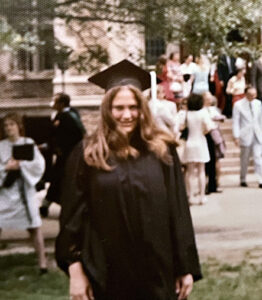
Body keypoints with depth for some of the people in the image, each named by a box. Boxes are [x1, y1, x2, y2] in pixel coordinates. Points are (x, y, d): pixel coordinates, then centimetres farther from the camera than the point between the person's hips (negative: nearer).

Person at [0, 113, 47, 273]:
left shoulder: (29, 143, 0)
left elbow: (39, 164, -7)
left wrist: (20, 164, -17)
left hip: (25, 190, -1)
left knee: (34, 226, 3)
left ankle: (42, 262, 13)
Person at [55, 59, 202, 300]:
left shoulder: (162, 151, 0)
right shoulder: (90, 155, -3)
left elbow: (179, 212, 1)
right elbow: (74, 215, -2)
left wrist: (186, 268, 0)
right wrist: (75, 270, -8)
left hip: (158, 272, 1)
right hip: (108, 274, 0)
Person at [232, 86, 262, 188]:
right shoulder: (238, 105, -5)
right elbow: (235, 122, -5)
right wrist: (236, 136, -10)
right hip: (245, 136, -2)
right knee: (244, 159, 7)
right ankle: (243, 180, 19)